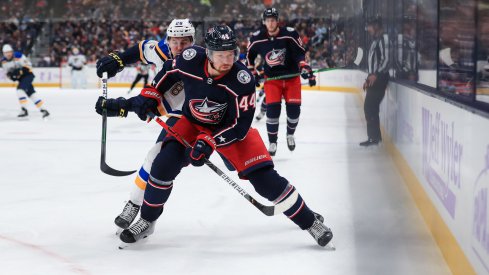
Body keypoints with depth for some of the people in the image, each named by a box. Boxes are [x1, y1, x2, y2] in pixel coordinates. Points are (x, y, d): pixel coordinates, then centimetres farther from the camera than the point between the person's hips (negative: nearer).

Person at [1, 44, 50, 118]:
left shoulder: (18, 56, -23)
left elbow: (28, 65, -20)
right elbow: (7, 72, 11)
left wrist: (19, 72, -28)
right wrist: (10, 75, -11)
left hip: (28, 75, -7)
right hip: (21, 78, 7)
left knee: (20, 89, -25)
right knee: (31, 94, 5)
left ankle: (24, 109, -24)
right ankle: (43, 110, 10)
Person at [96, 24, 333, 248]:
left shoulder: (242, 80, -31)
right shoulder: (190, 59, -25)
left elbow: (240, 126, -26)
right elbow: (168, 72, 1)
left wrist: (209, 143, -34)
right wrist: (149, 96, -1)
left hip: (229, 128, -2)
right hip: (193, 123, 2)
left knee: (264, 177, -12)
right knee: (164, 164, -16)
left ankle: (309, 220, 6)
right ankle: (146, 222, 5)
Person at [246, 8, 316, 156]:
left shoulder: (290, 34, -16)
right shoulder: (257, 39, -10)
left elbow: (300, 53, -13)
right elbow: (250, 55, 9)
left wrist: (306, 69, -25)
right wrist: (252, 73, 10)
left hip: (292, 77, 0)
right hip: (272, 78, 0)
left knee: (294, 109, -3)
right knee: (272, 109, -14)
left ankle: (290, 134, 27)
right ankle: (272, 142, 0)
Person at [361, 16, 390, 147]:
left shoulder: (383, 39, -12)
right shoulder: (376, 40, 20)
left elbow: (385, 59, -22)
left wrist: (375, 75, -29)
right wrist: (368, 79, 24)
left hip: (379, 79, -10)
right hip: (374, 79, 10)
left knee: (370, 107, -12)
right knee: (370, 107, 11)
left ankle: (374, 137, -11)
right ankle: (375, 136, 17)